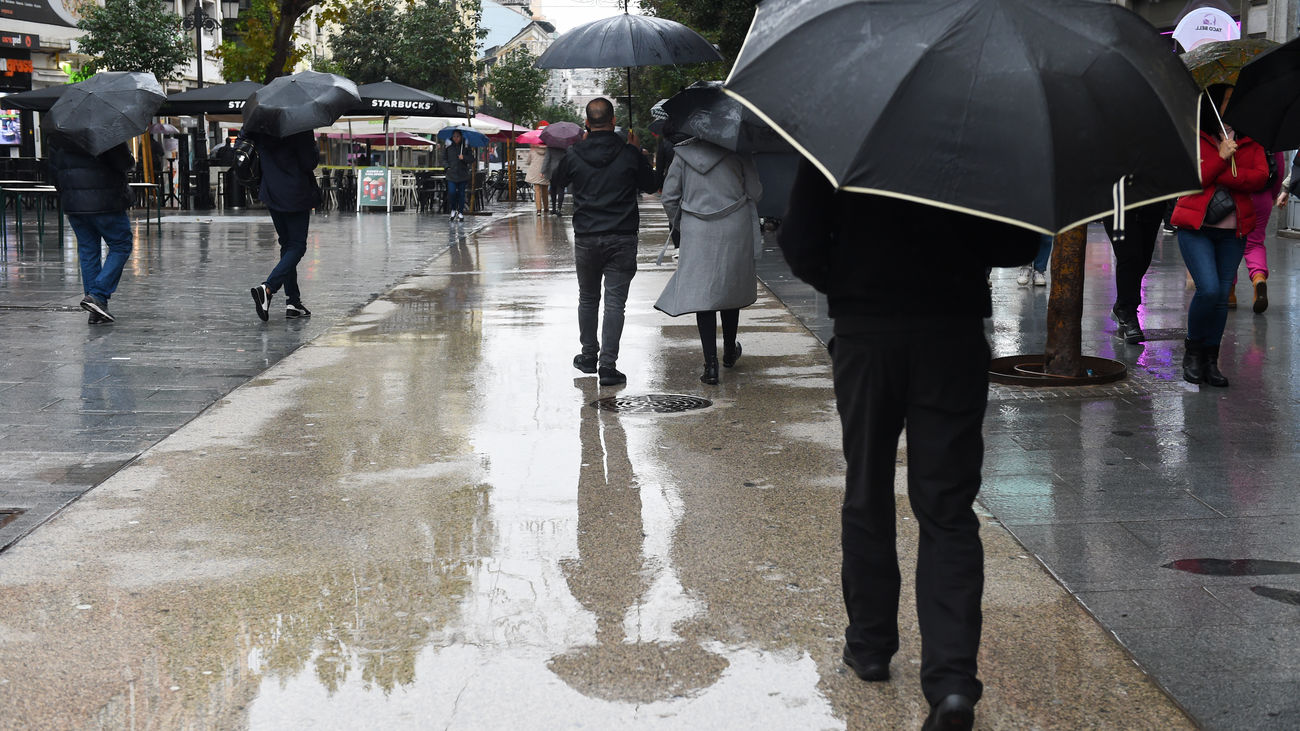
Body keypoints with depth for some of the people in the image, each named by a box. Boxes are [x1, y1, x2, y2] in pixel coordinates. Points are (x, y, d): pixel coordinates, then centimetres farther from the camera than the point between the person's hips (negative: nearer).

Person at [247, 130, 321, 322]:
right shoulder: (299, 130, -17)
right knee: (297, 246, 1)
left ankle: (293, 301, 13)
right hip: (296, 195, -6)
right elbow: (310, 162, -15)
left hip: (271, 194, 6)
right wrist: (314, 148, 3)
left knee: (287, 244, 15)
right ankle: (267, 288, -20)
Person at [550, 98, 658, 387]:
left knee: (588, 298, 19)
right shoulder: (628, 154, -8)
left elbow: (558, 181, 16)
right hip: (622, 239, -2)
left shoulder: (574, 155, -4)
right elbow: (650, 186, 7)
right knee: (615, 301, -1)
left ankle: (589, 356, 26)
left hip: (586, 239, 2)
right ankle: (608, 365, -6)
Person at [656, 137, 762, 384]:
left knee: (701, 293, -1)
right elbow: (755, 192, -2)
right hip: (734, 232, 0)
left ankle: (711, 363, -10)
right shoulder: (738, 152, -5)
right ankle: (729, 352, 36)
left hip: (697, 234, 0)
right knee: (731, 289, 19)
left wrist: (678, 224, 18)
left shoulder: (683, 153, -1)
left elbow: (669, 197, 2)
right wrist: (748, 216, 19)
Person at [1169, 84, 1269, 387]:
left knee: (1221, 296, 2)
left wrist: (1219, 177, -14)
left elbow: (1260, 177, -4)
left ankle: (1210, 360, 13)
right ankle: (1193, 351, 6)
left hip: (1233, 231, 3)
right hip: (1196, 228, -3)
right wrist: (1220, 158, -17)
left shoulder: (1249, 140, 9)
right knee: (1208, 290, -16)